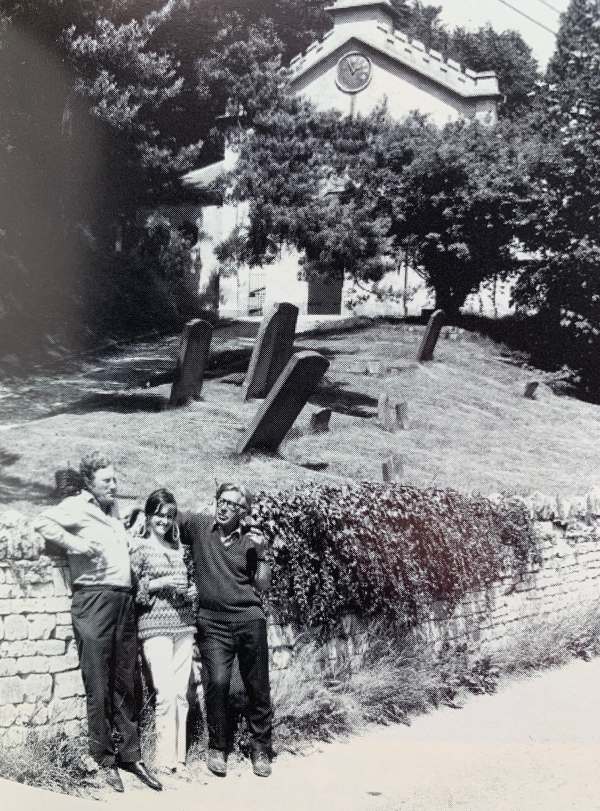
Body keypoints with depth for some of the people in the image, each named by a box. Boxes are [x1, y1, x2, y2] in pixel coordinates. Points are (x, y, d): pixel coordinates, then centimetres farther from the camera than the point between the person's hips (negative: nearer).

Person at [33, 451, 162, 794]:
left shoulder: (115, 511, 21)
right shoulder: (77, 506, -2)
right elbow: (44, 522, -18)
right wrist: (77, 544, -18)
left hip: (124, 599, 7)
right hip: (94, 598, -7)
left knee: (126, 684, 10)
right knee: (99, 686, -1)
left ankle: (130, 754, 16)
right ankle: (105, 760, 7)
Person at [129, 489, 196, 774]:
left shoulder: (178, 548, 14)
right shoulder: (140, 548, -2)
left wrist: (190, 590, 1)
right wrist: (160, 583, -15)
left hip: (183, 624, 5)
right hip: (155, 626, -5)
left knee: (181, 694, 6)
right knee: (166, 694, -10)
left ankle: (179, 754, 13)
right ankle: (164, 757, -1)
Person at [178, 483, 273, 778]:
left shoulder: (251, 539, 7)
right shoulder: (199, 526, 4)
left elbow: (262, 585, 6)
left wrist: (260, 555, -5)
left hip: (250, 620, 1)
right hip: (213, 623, -1)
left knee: (258, 686, 4)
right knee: (217, 682, -14)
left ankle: (260, 749, 20)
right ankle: (217, 748, 5)